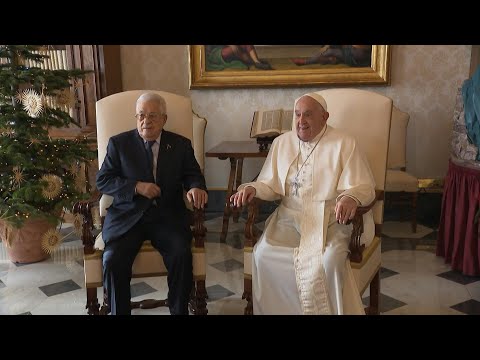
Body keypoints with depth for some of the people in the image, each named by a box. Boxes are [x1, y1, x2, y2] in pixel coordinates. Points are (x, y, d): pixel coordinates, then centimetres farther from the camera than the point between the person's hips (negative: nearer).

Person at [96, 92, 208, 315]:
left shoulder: (181, 144, 11)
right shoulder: (118, 143, 8)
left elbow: (193, 175, 9)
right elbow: (102, 180, 4)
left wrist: (196, 188, -16)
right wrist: (137, 187, -11)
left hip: (167, 215, 0)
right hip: (128, 216, 0)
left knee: (181, 254, -26)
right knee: (113, 260, -24)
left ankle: (179, 311, -6)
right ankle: (119, 312, -3)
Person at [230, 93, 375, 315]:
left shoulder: (344, 144, -1)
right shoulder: (282, 143, 11)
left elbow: (364, 187, -5)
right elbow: (270, 185, 14)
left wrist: (351, 197, -29)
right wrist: (252, 188, -9)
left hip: (330, 219, -3)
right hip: (290, 216, 4)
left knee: (329, 260, -32)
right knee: (264, 253, -22)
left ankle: (329, 310, -5)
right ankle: (276, 309, -2)